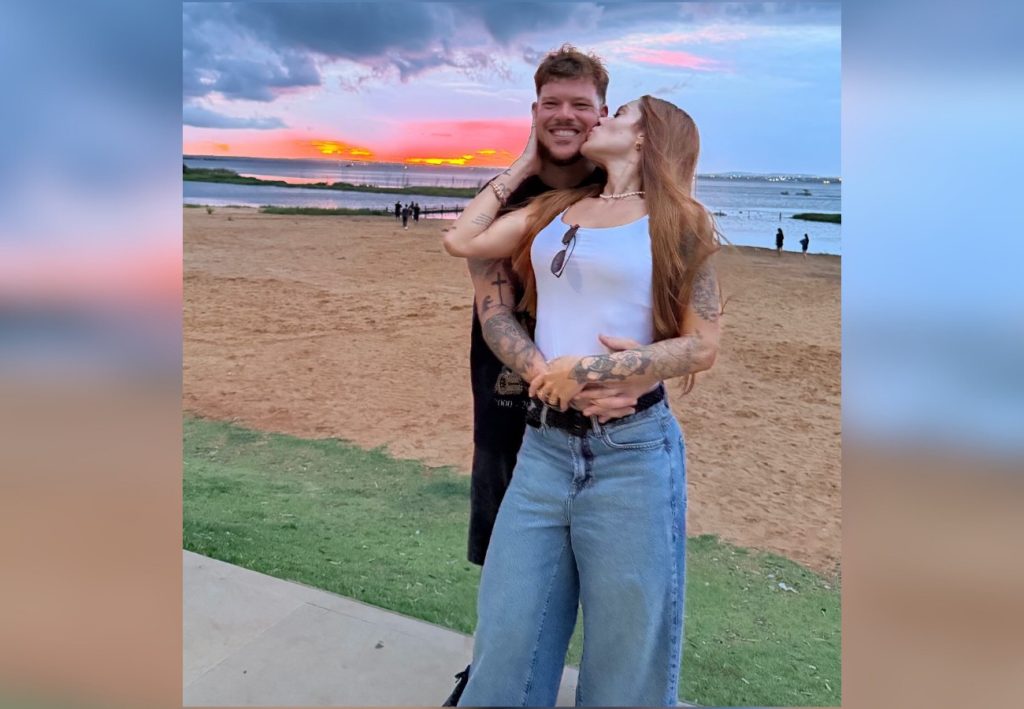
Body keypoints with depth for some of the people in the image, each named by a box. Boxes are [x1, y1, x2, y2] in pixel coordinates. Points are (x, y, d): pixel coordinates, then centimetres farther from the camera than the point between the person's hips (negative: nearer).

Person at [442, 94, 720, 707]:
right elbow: (461, 241, 12)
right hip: (544, 447, 4)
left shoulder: (680, 221, 0)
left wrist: (591, 368, -15)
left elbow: (703, 346, -5)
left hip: (632, 454, -4)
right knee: (505, 659, 12)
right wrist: (524, 164, 17)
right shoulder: (555, 209, 15)